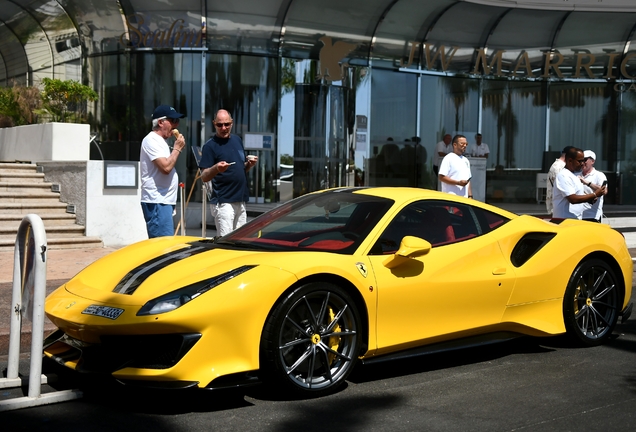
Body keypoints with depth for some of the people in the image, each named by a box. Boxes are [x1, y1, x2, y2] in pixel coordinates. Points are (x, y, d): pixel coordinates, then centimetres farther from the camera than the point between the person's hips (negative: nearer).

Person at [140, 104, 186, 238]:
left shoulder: (160, 141, 20)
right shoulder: (151, 140, -11)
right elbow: (166, 167, -21)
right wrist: (177, 149, -10)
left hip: (164, 201, 10)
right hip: (157, 202, -10)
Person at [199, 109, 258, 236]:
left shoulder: (237, 140, 12)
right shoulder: (210, 145, -7)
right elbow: (204, 177, -12)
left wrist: (250, 164, 0)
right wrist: (216, 168, -32)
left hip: (241, 201, 7)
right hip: (223, 202, -7)